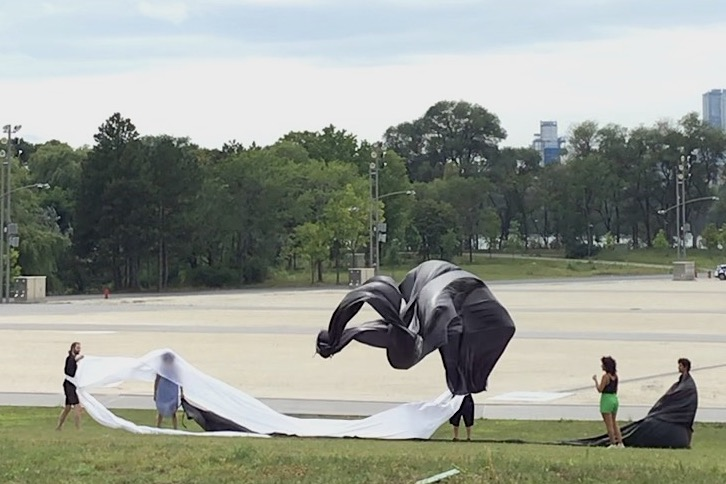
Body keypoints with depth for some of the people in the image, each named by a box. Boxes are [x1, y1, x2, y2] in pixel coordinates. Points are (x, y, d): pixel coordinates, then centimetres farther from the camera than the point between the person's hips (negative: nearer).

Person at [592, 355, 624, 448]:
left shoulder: (605, 376, -16)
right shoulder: (615, 376, 7)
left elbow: (600, 389, -17)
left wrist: (595, 380, -6)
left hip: (607, 399, -8)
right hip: (615, 399, 8)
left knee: (609, 424, 0)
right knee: (614, 422, 17)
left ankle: (613, 443, 2)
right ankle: (620, 442, 14)